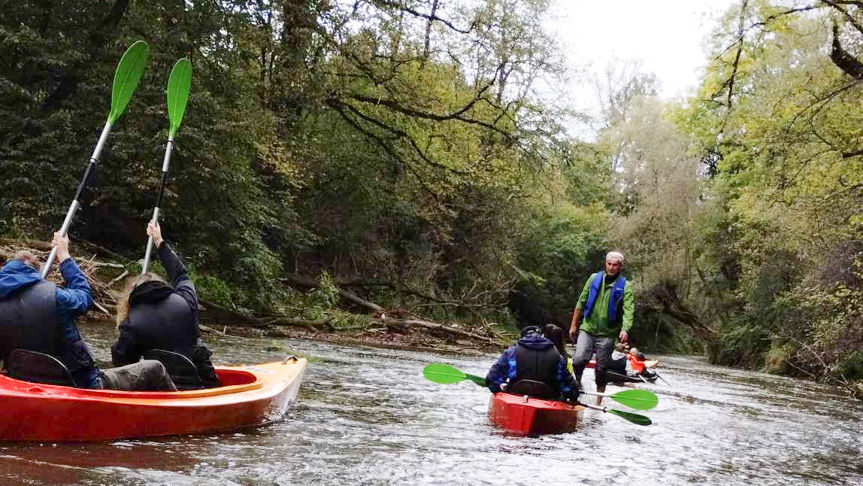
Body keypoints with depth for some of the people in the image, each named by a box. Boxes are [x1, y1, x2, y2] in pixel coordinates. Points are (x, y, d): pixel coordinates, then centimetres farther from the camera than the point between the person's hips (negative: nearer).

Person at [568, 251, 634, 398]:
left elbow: (628, 310, -13)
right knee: (578, 359, -15)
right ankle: (577, 383, 13)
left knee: (601, 369, 4)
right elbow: (581, 302, 12)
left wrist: (625, 329, -30)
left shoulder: (625, 286, 0)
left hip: (607, 334, -1)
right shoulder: (594, 278, 7)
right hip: (587, 329, 1)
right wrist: (574, 325, 10)